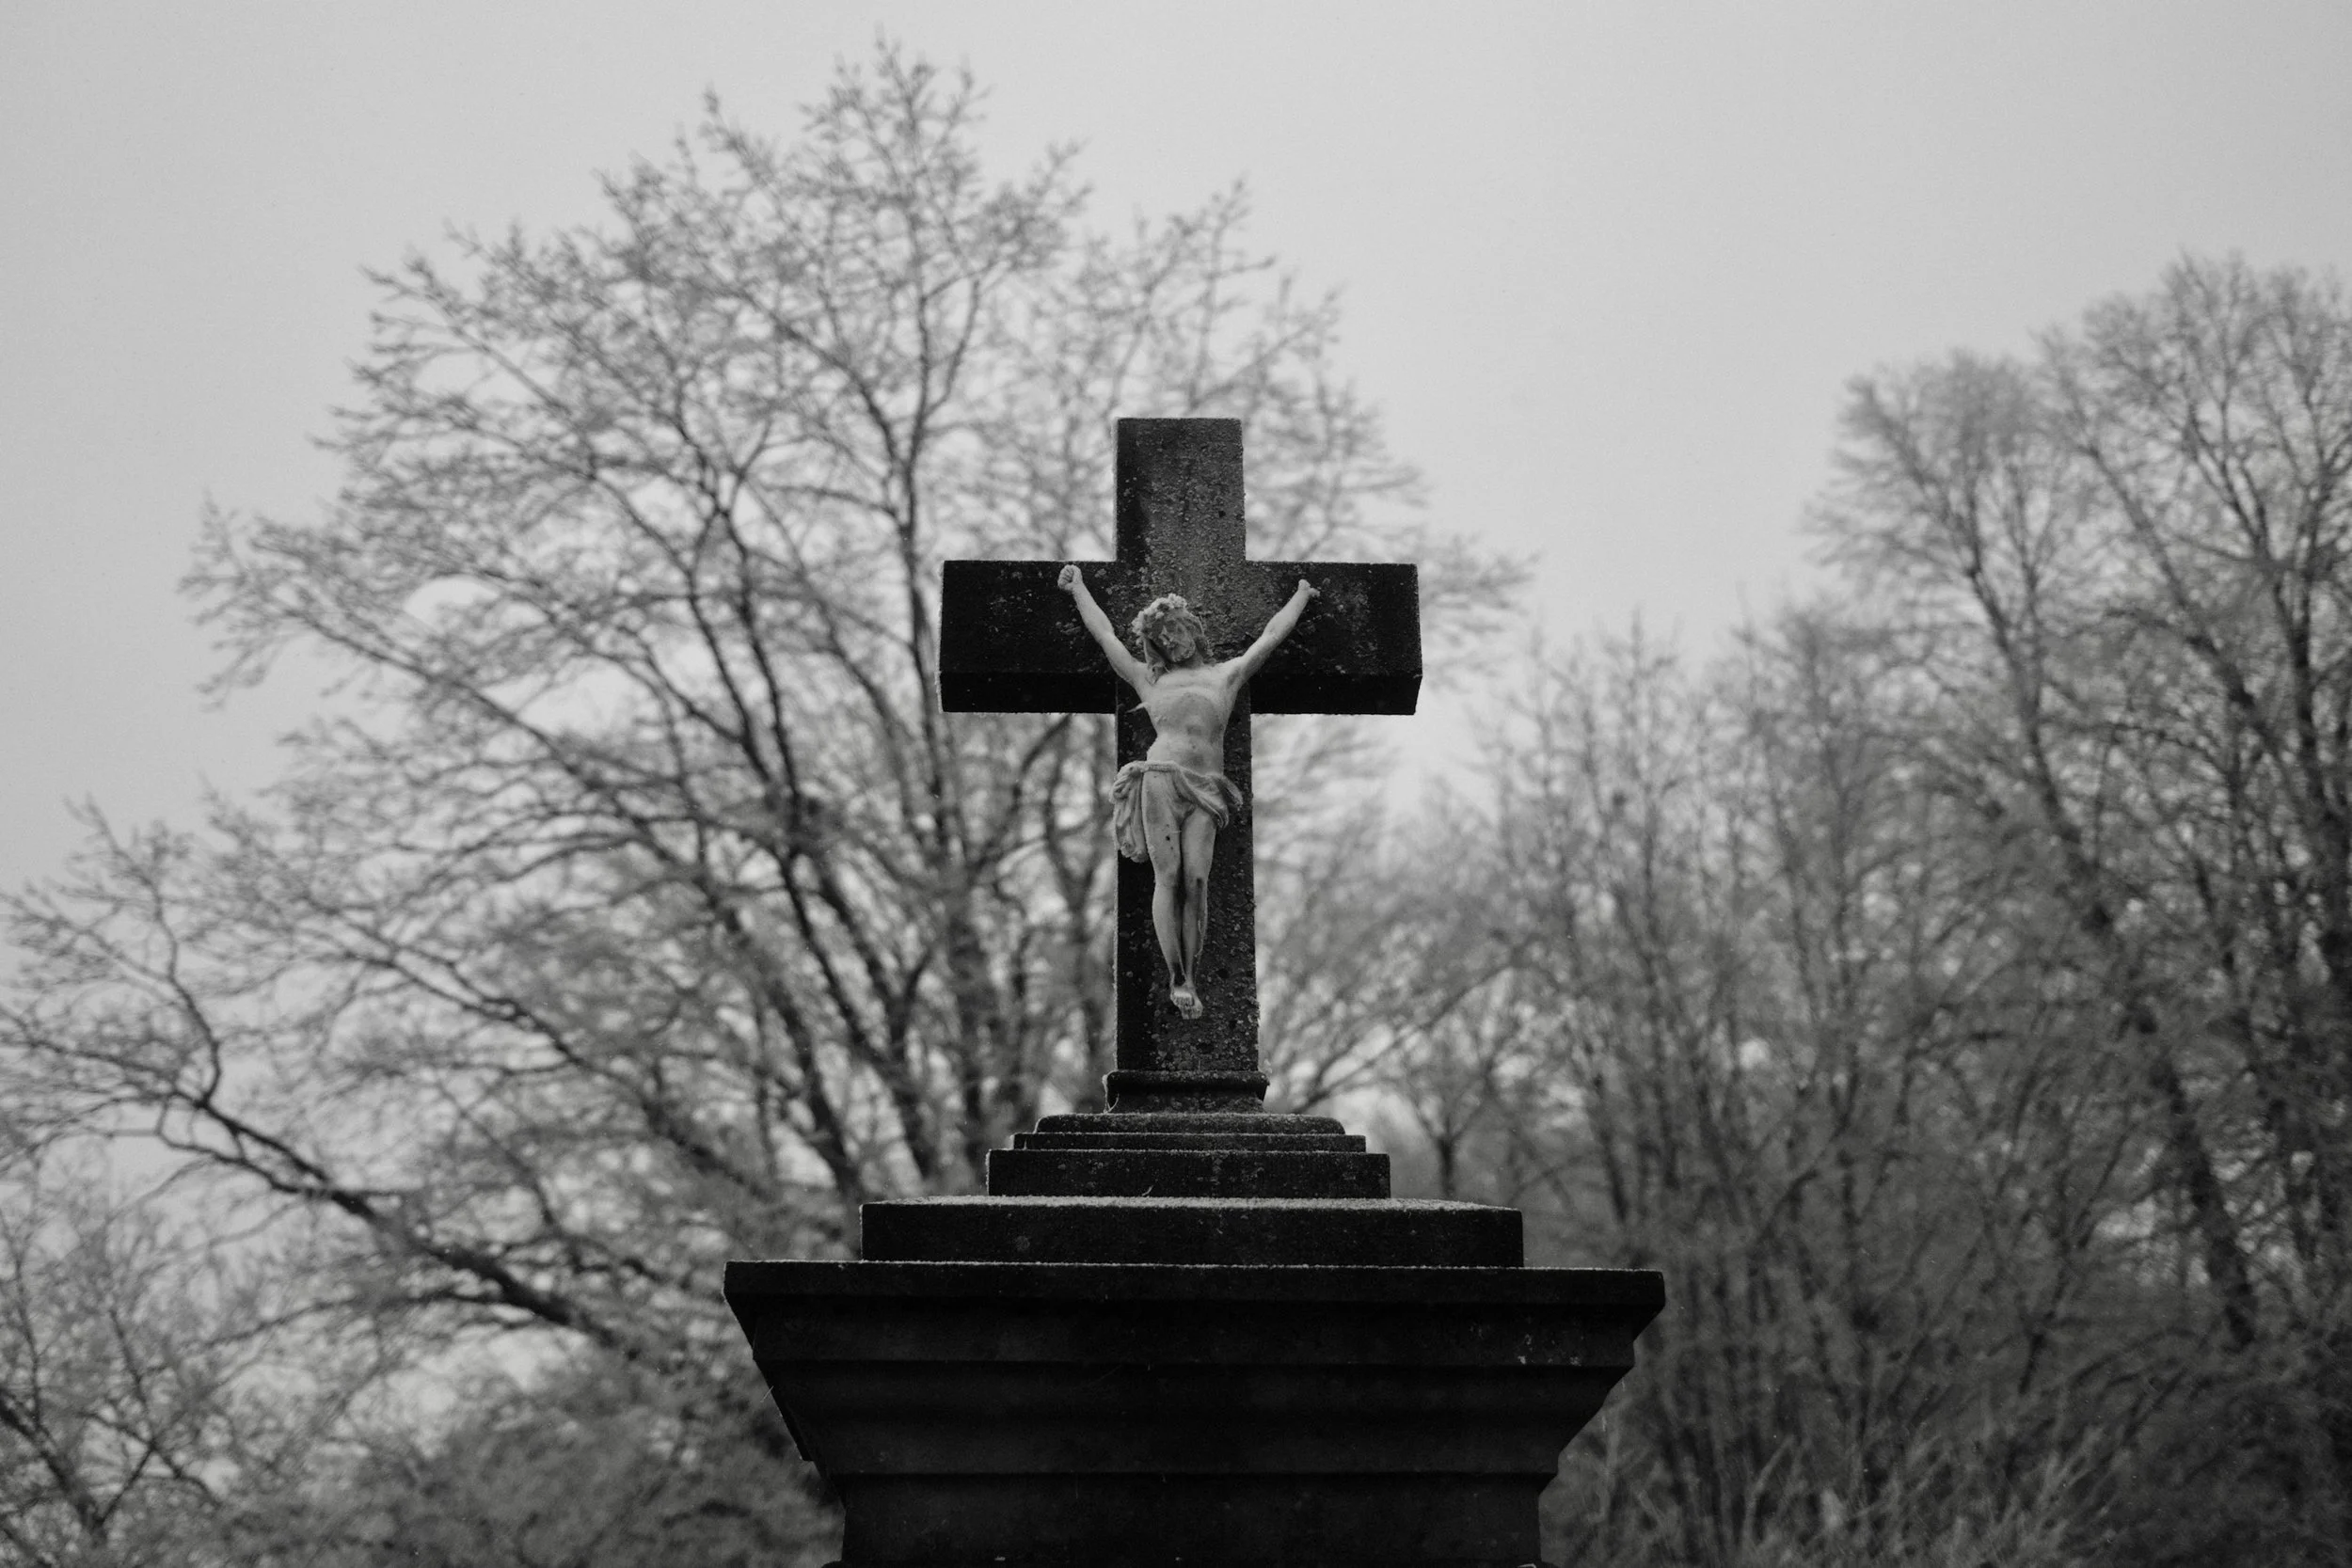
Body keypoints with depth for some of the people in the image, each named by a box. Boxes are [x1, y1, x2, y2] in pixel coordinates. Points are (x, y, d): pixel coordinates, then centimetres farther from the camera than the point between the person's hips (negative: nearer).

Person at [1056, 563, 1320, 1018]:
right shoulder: (1148, 681, 22)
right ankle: (1176, 979, -10)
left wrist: (1301, 593, 42)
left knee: (1196, 881, -14)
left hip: (1204, 793, 0)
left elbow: (1271, 636, 32)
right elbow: (1105, 634, 29)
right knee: (1168, 879, -10)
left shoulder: (1226, 675, 24)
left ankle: (1191, 979, -11)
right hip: (1160, 781, 0)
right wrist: (1078, 587, 38)